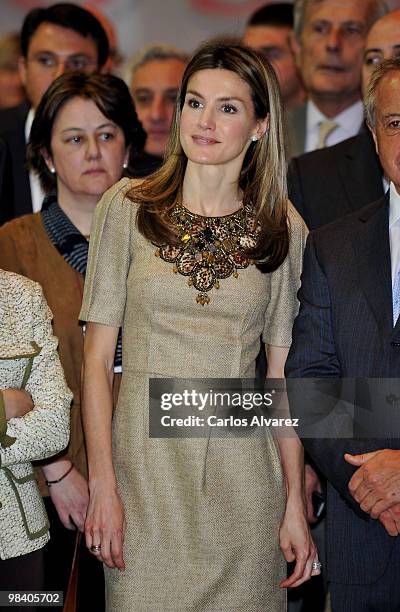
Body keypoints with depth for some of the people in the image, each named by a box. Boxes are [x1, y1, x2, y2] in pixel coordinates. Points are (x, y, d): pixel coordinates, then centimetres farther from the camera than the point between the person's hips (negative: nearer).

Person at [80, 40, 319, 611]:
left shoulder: (283, 230, 3)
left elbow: (284, 375, 3)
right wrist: (102, 484, -9)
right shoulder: (127, 207, -1)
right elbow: (97, 356, -2)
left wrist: (295, 504, -1)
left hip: (243, 477, 1)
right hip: (143, 463, -1)